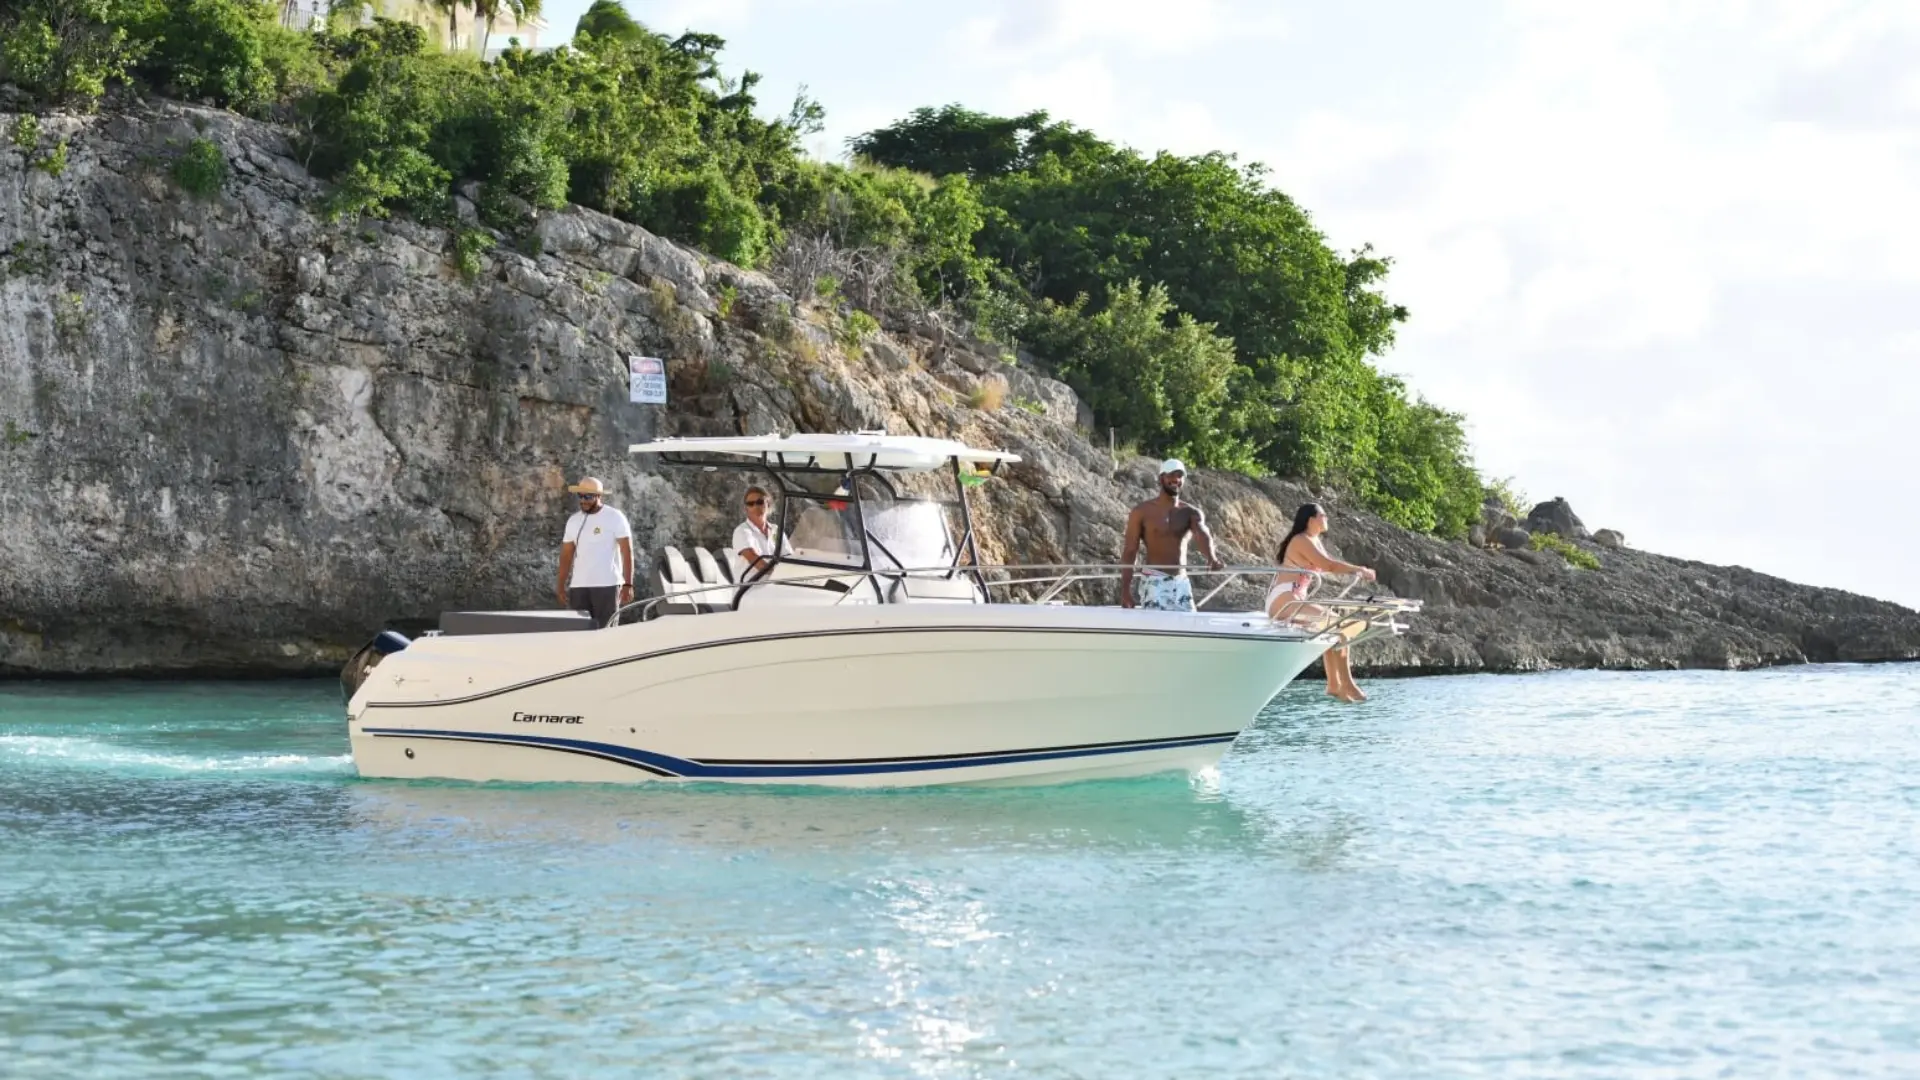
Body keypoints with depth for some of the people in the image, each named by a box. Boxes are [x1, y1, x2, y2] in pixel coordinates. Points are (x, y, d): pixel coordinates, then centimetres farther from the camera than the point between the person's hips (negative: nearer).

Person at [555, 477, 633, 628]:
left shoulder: (615, 517, -2)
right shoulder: (573, 521, 11)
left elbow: (627, 552, -5)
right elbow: (566, 554, 15)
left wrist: (628, 585, -12)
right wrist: (561, 586, 9)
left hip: (607, 585, -4)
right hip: (578, 586, 4)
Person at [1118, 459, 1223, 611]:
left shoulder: (1191, 513, 7)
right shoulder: (1142, 512, -1)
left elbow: (1203, 535, -14)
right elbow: (1129, 552, -1)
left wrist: (1211, 558, -38)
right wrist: (1125, 590, -9)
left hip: (1182, 583, 4)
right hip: (1154, 582, -4)